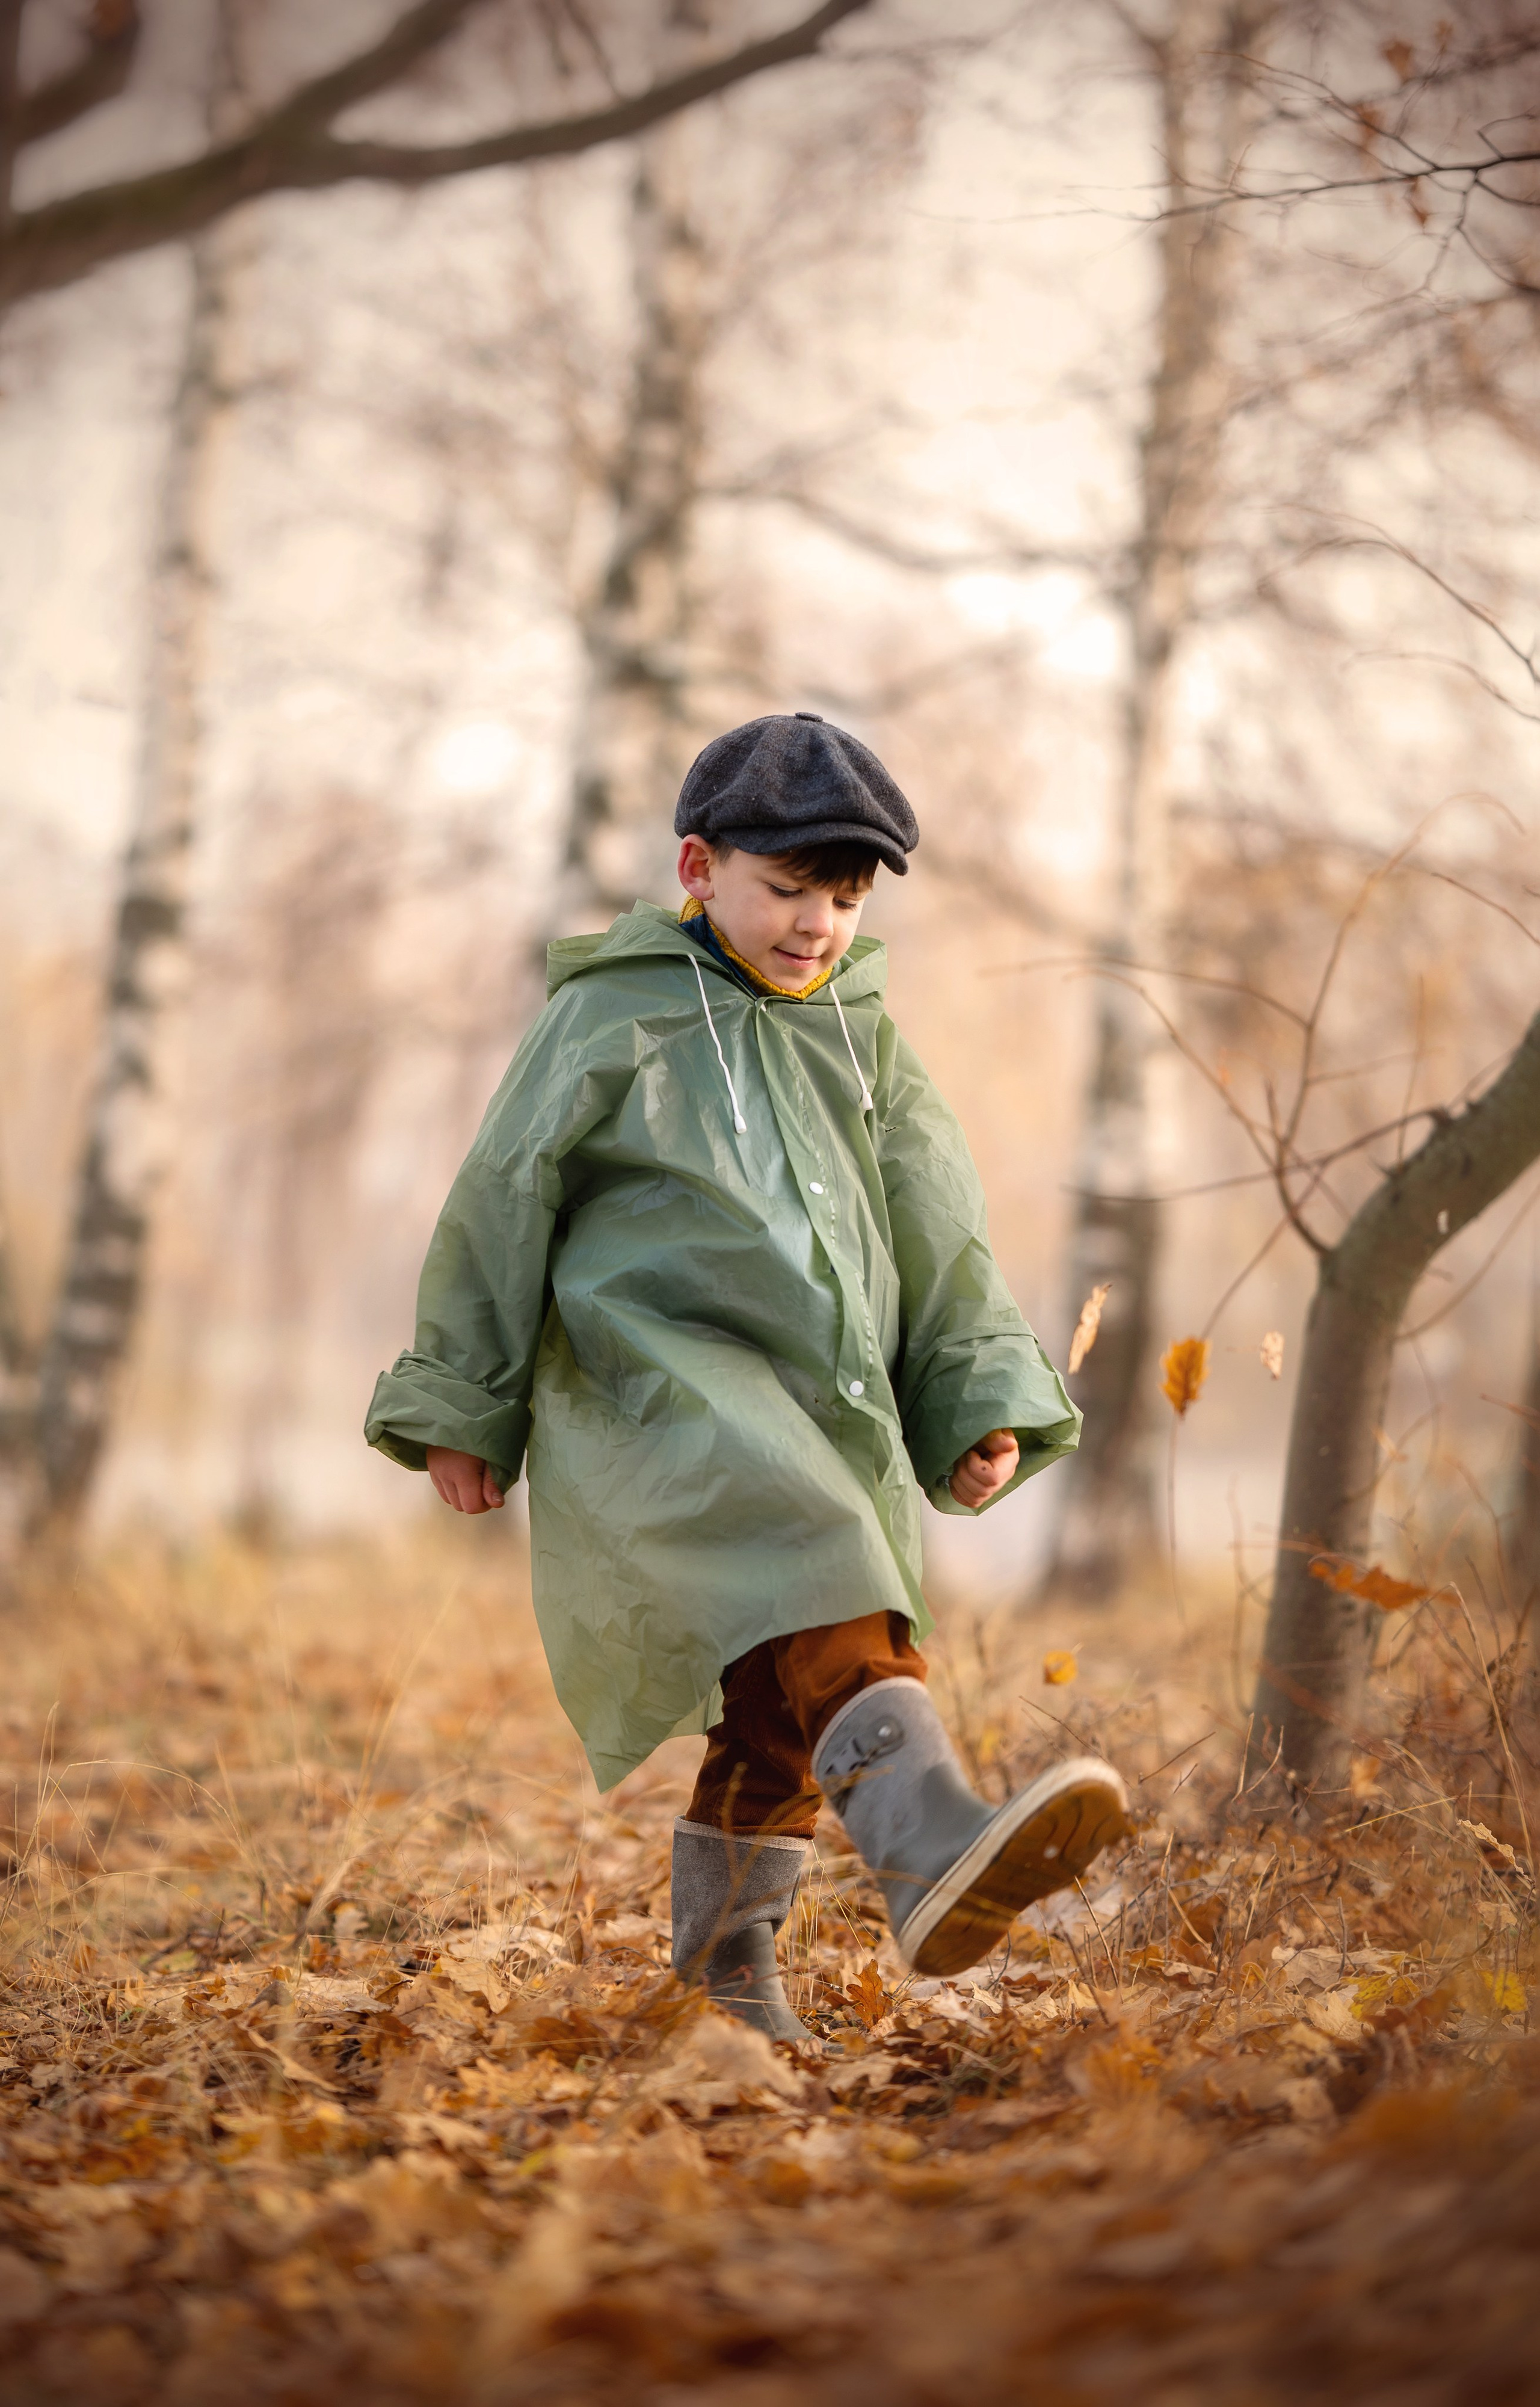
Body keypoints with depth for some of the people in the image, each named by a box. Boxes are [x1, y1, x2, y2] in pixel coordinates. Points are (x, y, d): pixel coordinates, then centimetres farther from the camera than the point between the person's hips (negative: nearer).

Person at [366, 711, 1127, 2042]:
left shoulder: (863, 1038, 17)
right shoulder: (613, 1018, 2)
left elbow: (940, 1244, 18)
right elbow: (502, 1205, 5)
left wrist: (986, 1406, 8)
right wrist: (460, 1407, 6)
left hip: (827, 1408, 7)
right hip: (659, 1383, -6)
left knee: (782, 1706, 9)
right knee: (802, 1545, -33)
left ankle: (728, 1956, 27)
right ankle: (927, 1838, -52)